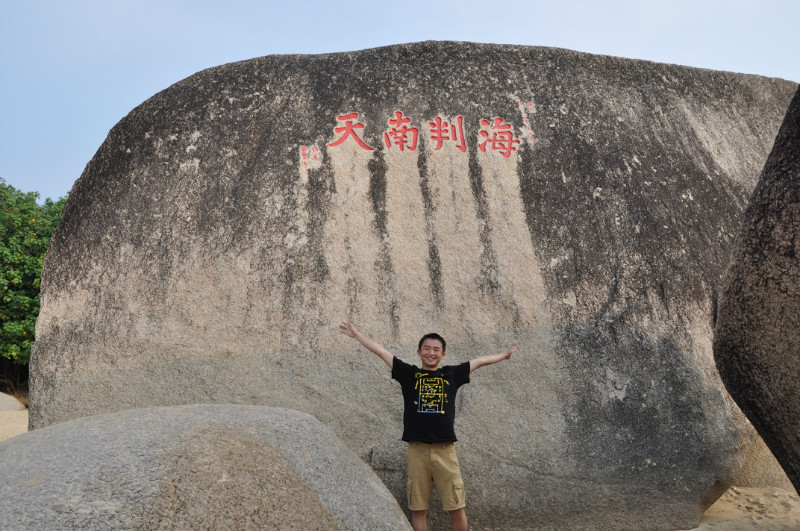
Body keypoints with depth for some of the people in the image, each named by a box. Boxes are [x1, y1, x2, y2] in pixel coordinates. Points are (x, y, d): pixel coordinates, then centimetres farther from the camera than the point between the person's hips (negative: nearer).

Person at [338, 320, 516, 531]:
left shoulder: (452, 374, 9)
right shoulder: (409, 373, 6)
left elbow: (480, 361, 20)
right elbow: (380, 351, 6)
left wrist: (505, 354, 30)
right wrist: (356, 334, 7)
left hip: (445, 450, 1)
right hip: (417, 450, 0)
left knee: (457, 509, 3)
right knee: (418, 509, 7)